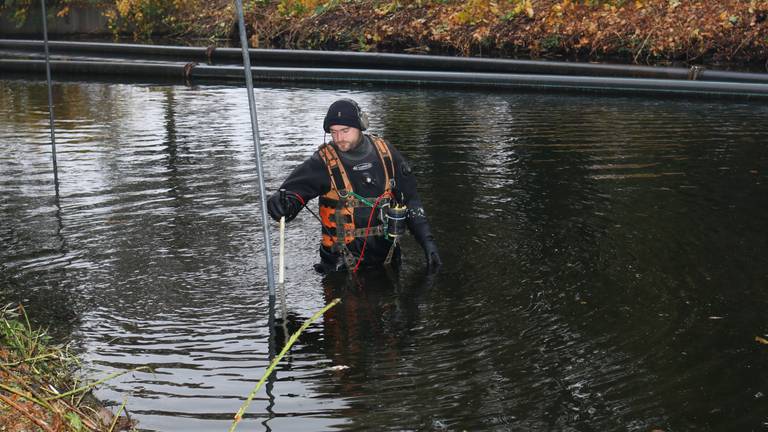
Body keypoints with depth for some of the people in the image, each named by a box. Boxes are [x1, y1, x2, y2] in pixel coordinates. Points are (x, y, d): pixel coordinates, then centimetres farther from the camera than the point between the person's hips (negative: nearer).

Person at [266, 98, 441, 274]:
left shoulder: (384, 152, 2)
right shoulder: (323, 162, -8)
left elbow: (410, 199, 7)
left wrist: (427, 241, 0)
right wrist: (282, 202, -43)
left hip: (386, 254, 3)